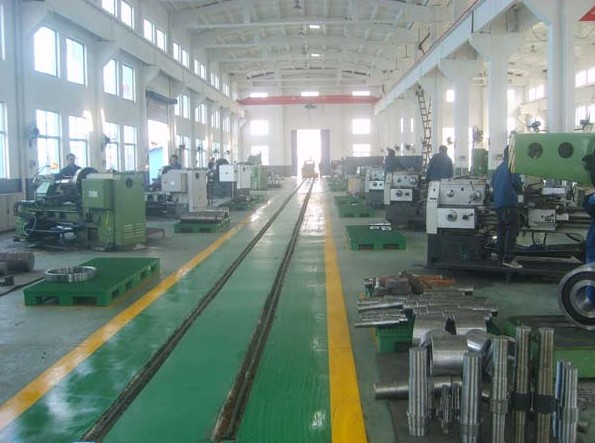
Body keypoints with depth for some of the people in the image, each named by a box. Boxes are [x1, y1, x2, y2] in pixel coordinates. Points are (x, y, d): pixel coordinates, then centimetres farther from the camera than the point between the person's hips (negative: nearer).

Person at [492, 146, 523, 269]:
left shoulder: (498, 168, 19)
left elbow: (493, 184, 20)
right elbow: (516, 182, -13)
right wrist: (520, 188, 7)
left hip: (498, 203, 8)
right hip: (509, 202, -8)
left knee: (501, 231, 11)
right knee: (512, 230, -8)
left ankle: (501, 257, 13)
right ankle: (508, 259, -13)